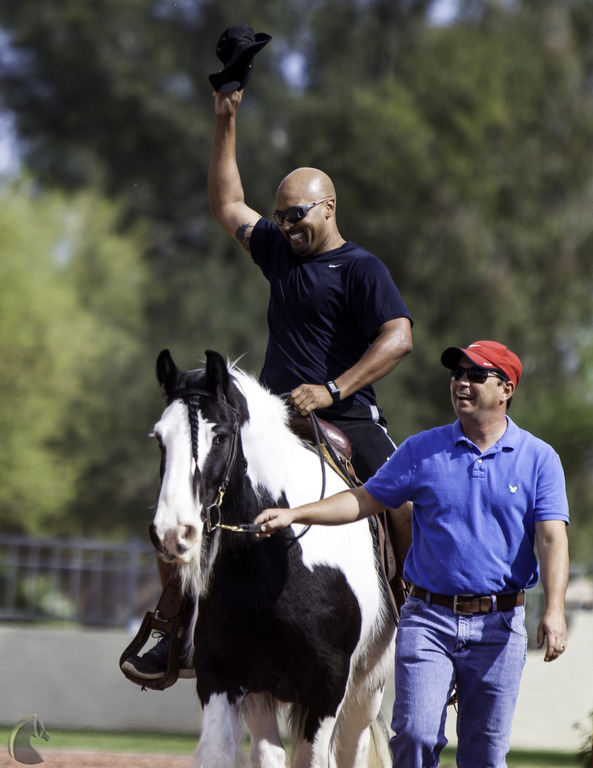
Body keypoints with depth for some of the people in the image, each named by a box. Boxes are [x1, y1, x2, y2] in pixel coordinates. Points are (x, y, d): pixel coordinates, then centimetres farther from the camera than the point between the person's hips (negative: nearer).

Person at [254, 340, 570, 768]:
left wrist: (554, 610, -21)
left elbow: (552, 538, -7)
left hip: (498, 627, -1)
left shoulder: (539, 459, 2)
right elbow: (365, 500, 8)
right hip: (428, 619, 1)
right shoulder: (422, 451, 7)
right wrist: (293, 515, -4)